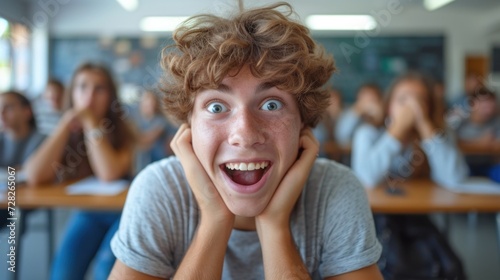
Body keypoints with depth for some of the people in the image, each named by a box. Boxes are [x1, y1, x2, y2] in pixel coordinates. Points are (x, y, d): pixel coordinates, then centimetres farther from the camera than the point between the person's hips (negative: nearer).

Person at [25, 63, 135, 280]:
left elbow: (110, 175, -31)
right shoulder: (69, 133, -5)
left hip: (122, 212, -2)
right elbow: (35, 177, -21)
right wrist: (66, 124, -22)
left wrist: (91, 124, -25)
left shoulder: (120, 130, -12)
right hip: (87, 213, 3)